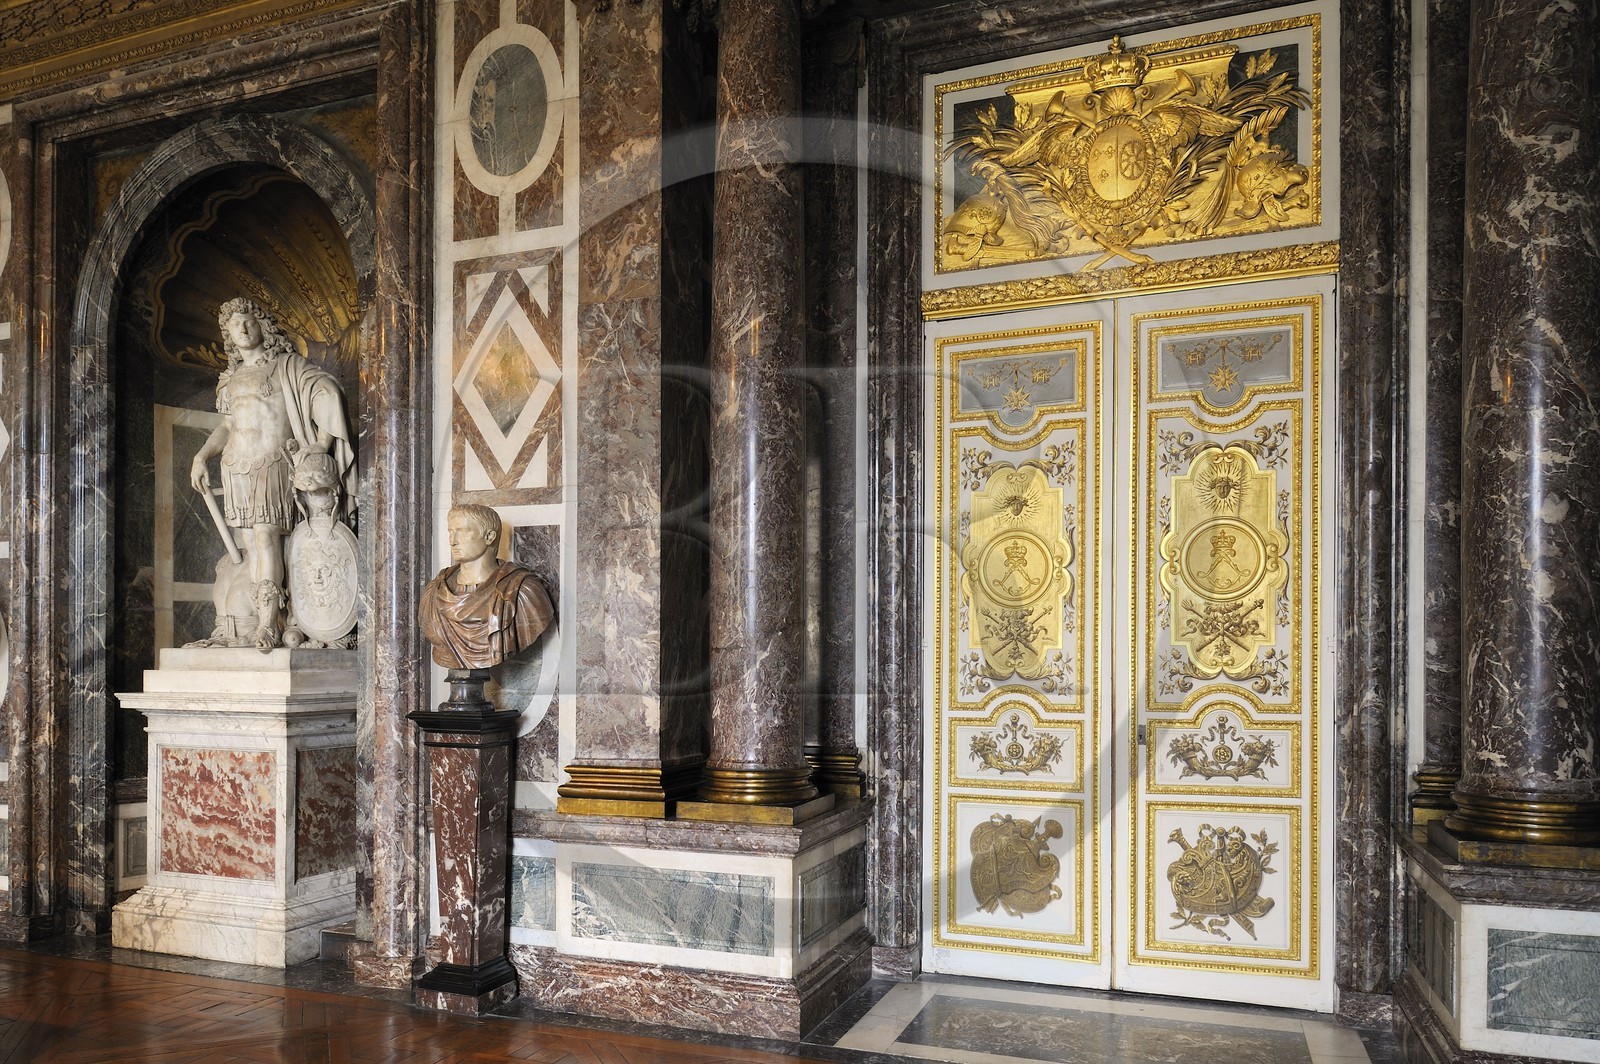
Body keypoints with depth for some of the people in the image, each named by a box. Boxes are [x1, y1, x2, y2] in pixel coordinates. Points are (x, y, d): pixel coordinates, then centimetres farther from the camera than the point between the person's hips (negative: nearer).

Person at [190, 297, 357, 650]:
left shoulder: (286, 366, 5)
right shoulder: (230, 379, 22)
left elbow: (326, 391, -7)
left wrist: (322, 443, -14)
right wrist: (202, 455, 13)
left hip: (273, 465, -5)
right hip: (237, 468, 5)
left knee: (265, 535, -17)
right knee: (250, 543, -1)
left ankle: (268, 623, -20)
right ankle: (252, 620, -3)